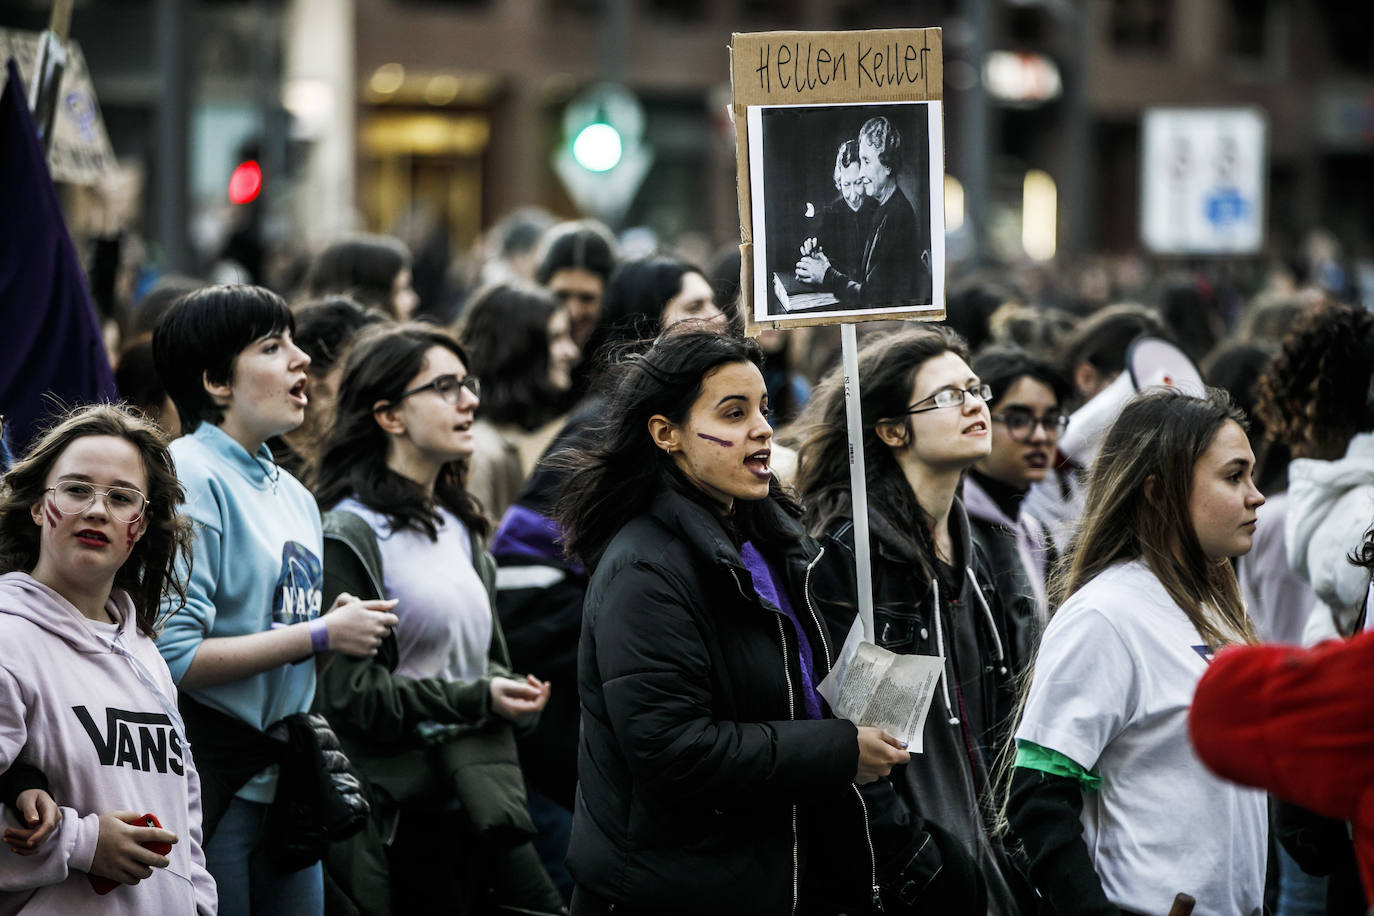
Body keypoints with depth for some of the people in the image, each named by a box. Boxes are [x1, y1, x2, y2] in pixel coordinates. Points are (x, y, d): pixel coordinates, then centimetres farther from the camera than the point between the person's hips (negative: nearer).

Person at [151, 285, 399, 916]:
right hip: (209, 783, -8)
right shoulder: (189, 478, -11)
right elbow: (174, 658, -20)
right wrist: (320, 635, -13)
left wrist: (339, 624, 4)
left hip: (284, 776, 8)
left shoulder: (294, 496, 16)